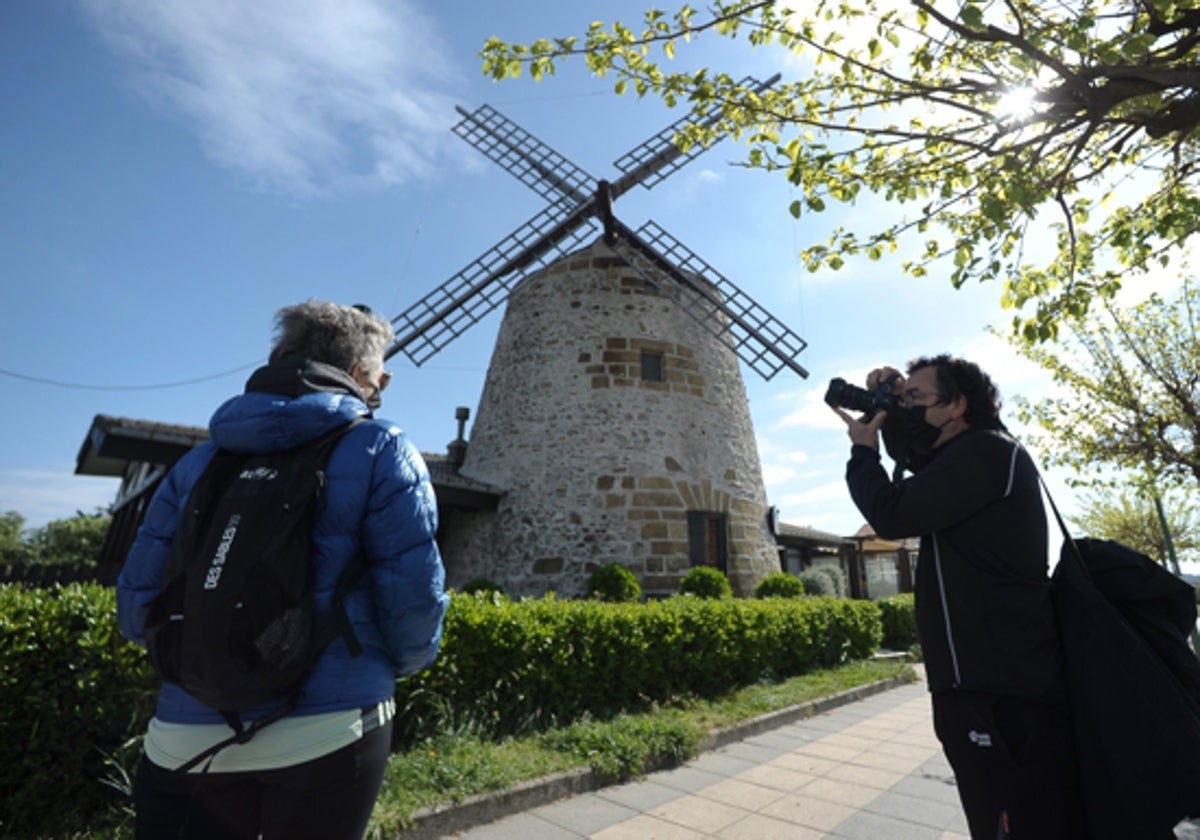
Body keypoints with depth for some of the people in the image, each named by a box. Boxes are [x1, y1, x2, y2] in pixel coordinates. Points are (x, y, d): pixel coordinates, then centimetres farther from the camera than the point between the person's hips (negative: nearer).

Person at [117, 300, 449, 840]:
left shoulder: (200, 460, 7)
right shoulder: (379, 449, -7)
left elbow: (137, 608, 7)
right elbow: (415, 592, -13)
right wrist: (407, 661, 9)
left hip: (185, 741, 3)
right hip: (328, 731, -2)